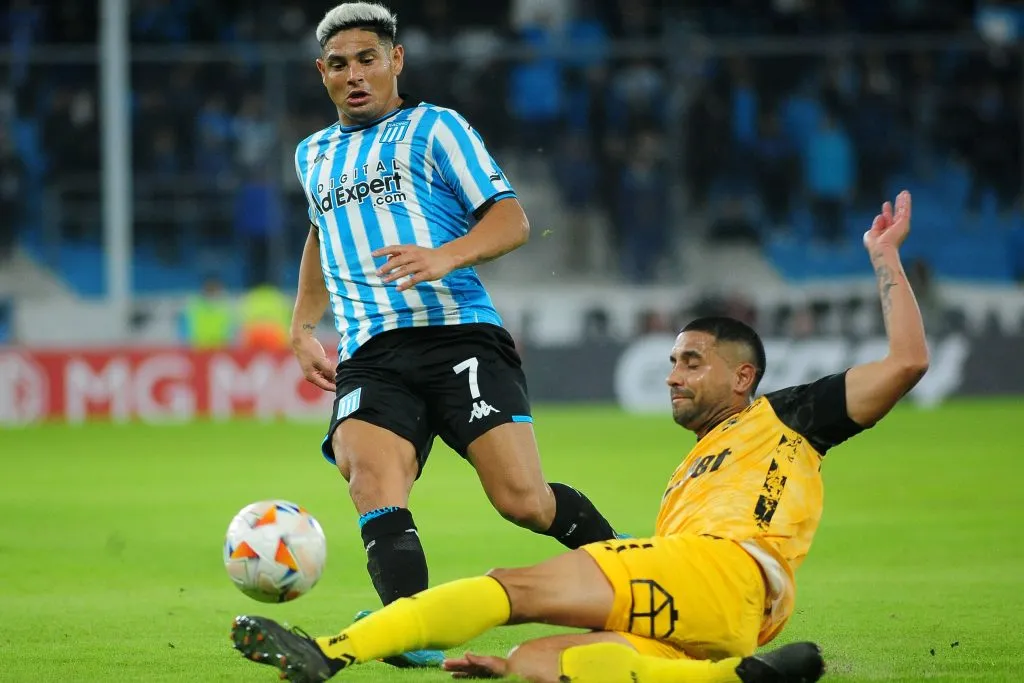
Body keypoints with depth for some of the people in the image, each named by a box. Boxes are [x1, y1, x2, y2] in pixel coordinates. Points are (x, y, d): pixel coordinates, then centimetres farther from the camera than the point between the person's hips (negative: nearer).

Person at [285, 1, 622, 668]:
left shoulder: (433, 129, 8)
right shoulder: (313, 156, 26)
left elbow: (512, 218, -1)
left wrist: (444, 257, -19)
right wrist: (303, 326, 36)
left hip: (458, 332, -4)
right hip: (369, 358, 4)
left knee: (523, 499, -15)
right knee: (372, 478, -28)